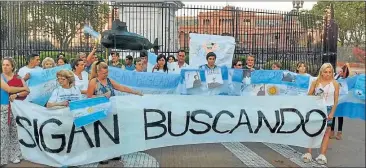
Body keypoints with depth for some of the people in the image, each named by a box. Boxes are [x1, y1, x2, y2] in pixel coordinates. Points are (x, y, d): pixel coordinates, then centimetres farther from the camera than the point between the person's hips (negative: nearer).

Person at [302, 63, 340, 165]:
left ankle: (322, 155, 8)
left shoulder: (335, 84, -2)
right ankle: (308, 153, 6)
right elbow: (309, 95, 3)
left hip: (328, 109, 0)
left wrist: (332, 112, -5)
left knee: (326, 131, 3)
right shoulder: (316, 82, 0)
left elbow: (336, 100, 0)